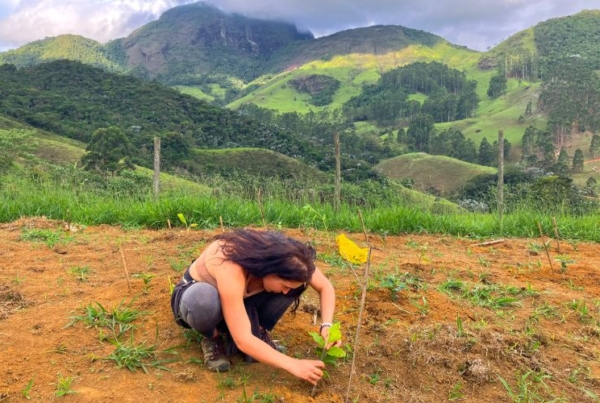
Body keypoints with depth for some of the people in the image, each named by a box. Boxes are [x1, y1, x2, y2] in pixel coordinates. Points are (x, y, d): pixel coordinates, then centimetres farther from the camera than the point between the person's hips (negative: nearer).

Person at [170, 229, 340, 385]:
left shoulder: (281, 257, -25)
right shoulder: (231, 269, -42)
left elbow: (326, 287, -11)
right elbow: (243, 341, -40)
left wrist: (326, 325, -27)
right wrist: (294, 365, -37)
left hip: (239, 296, 5)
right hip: (197, 295, -4)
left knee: (295, 280, -21)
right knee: (204, 301, -43)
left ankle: (258, 330, -1)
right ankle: (212, 338, -9)